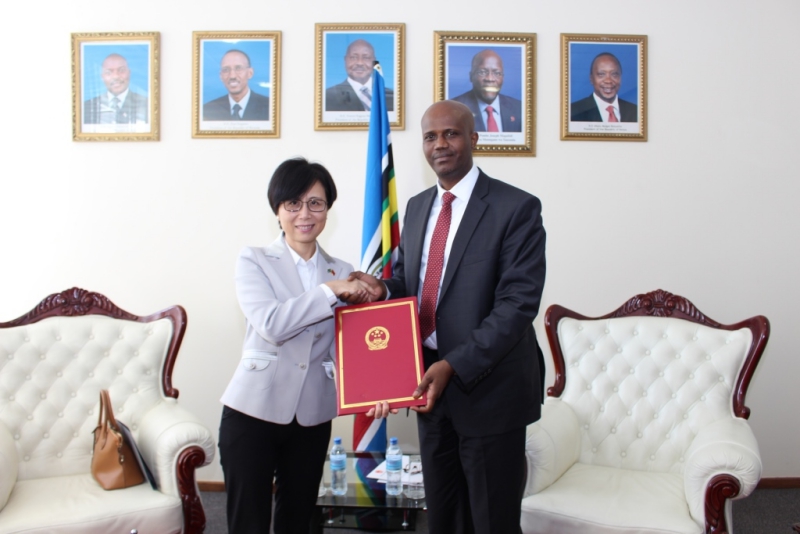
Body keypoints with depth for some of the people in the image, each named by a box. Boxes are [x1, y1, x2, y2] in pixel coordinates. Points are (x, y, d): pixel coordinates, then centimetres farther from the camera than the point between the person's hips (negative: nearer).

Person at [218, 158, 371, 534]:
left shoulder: (342, 272, 6)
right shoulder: (254, 261, -3)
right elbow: (271, 324, -19)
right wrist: (329, 291, -21)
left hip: (312, 418, 3)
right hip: (253, 412, -3)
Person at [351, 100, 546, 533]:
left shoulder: (516, 208, -11)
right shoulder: (416, 207, 11)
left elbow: (518, 303, -18)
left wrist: (453, 365, -25)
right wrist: (381, 288, -6)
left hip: (488, 390, -6)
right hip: (429, 385, 6)